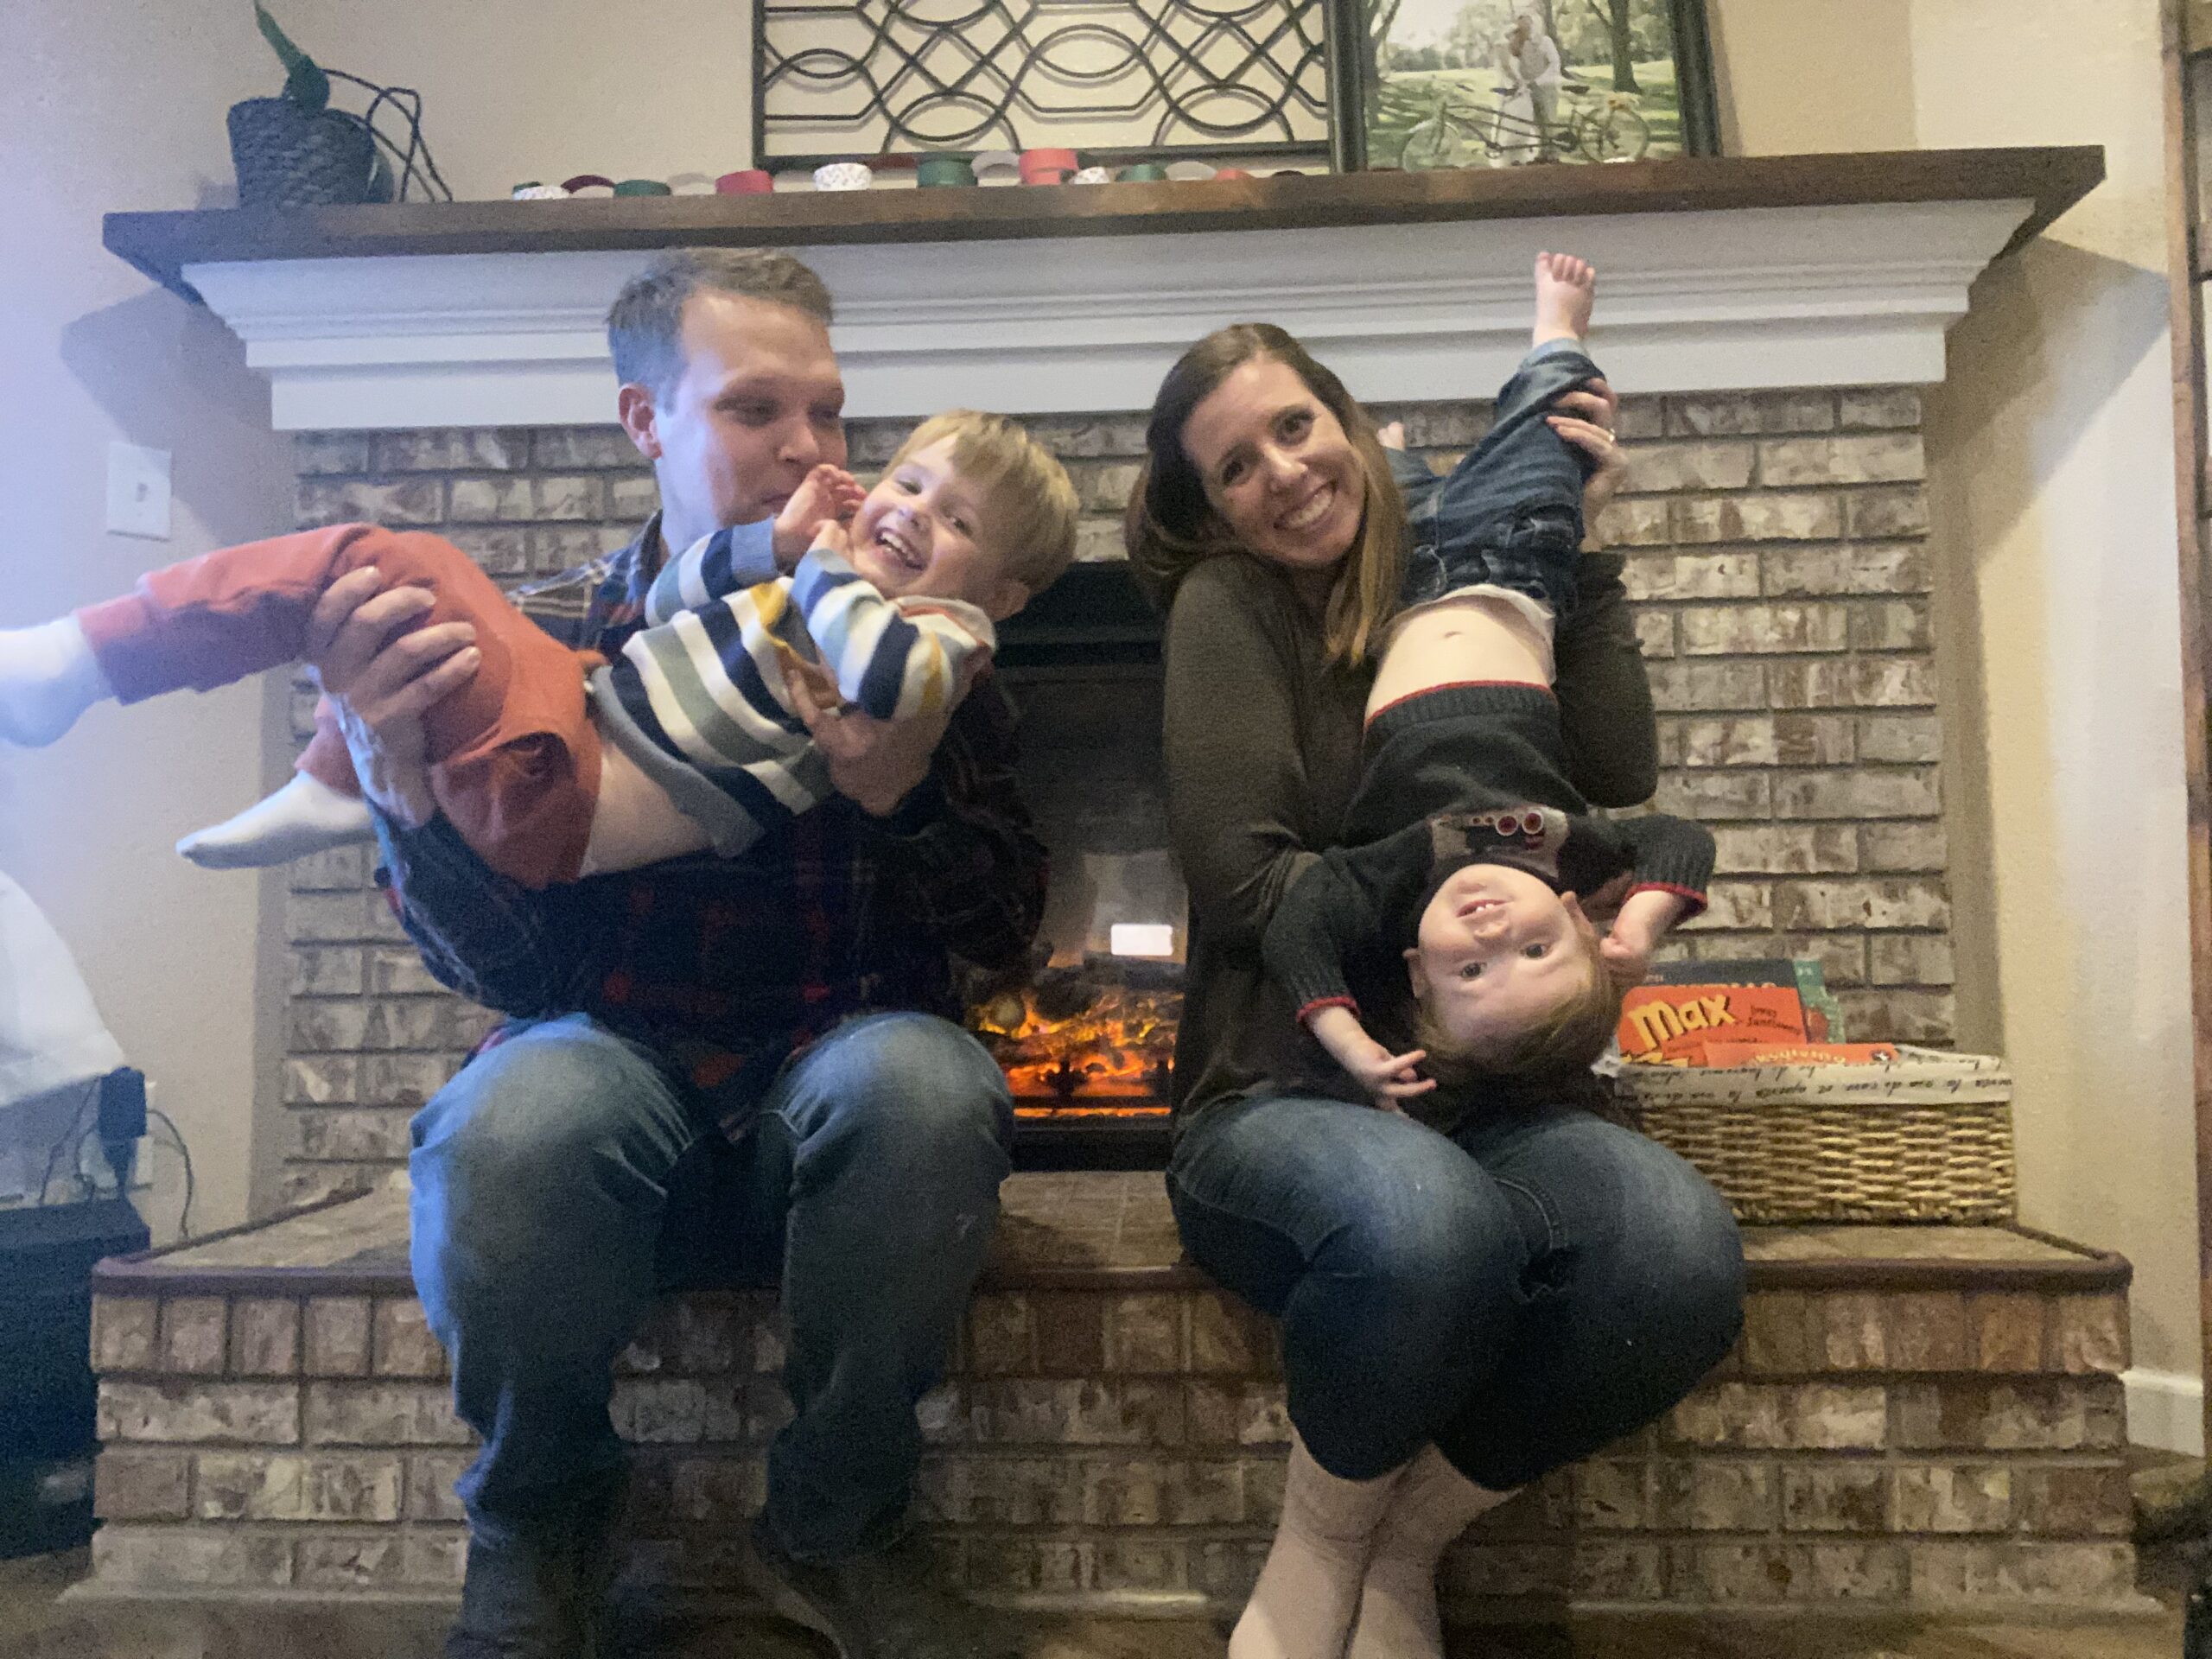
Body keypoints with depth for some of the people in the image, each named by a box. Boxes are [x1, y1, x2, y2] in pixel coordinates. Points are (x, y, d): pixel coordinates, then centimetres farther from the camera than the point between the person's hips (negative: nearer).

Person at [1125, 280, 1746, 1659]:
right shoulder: (1226, 607, -1)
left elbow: (1618, 782, 0)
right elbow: (1248, 883, -11)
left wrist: (1582, 546, 0)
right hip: (1275, 1106, -4)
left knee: (1682, 1249, -28)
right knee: (1427, 1218, -39)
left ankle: (1407, 1541, -1)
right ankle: (1318, 1542, -4)